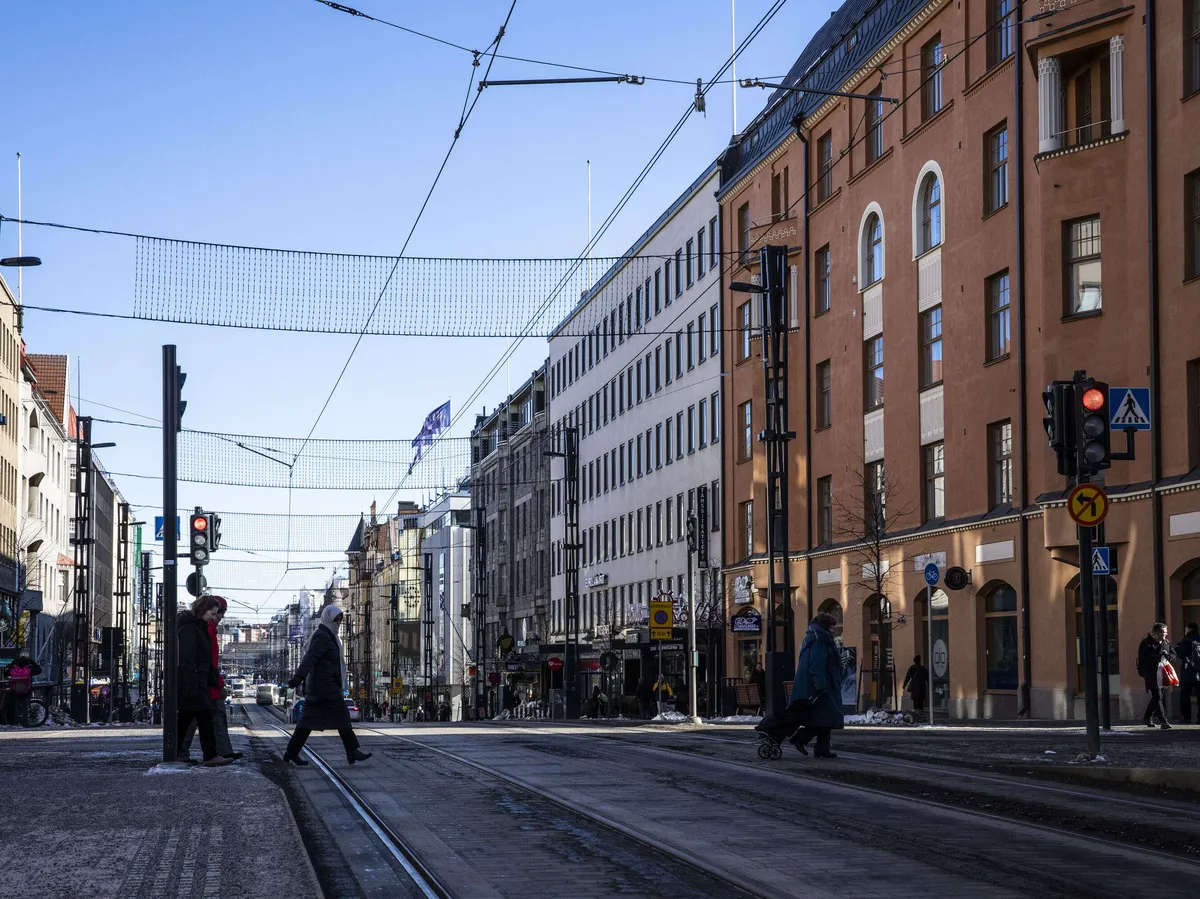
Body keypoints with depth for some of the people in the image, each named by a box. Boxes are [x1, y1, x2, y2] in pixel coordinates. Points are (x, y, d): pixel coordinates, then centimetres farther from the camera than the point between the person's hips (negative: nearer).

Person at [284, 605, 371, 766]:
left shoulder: (326, 636, 18)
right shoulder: (322, 637, -14)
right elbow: (310, 657, -27)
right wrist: (299, 676, -39)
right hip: (324, 685, -11)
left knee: (309, 719, 9)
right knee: (342, 715, -7)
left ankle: (291, 753, 8)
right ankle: (352, 752, -6)